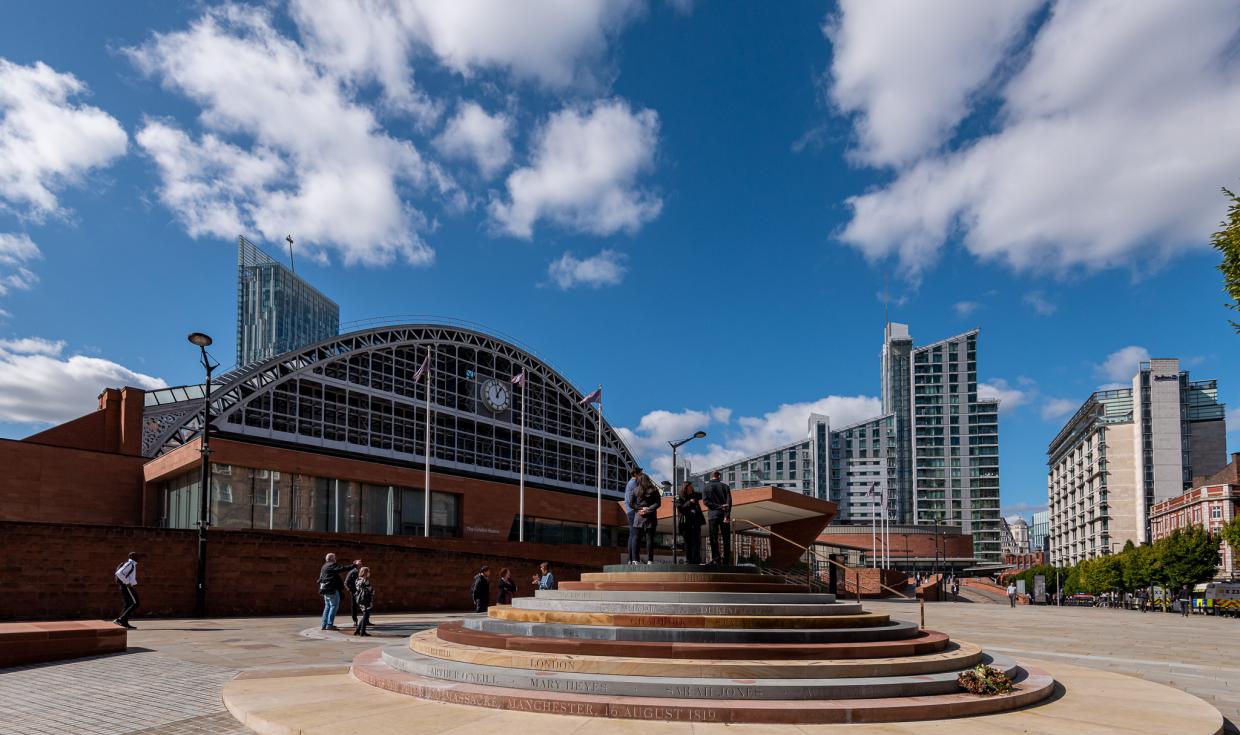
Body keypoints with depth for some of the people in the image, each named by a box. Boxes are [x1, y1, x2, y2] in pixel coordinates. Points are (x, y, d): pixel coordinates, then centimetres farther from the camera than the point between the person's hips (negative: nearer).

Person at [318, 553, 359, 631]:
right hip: (332, 589, -10)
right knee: (334, 606, -6)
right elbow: (343, 568, -18)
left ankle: (324, 625, 14)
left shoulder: (324, 567, 19)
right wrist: (354, 565, -14)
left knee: (327, 606, 14)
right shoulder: (332, 565, -11)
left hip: (325, 589, 10)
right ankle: (329, 625, -9)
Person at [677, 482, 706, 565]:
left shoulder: (694, 496, 14)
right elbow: (680, 508, -12)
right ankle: (688, 560, 7)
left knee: (696, 542, -4)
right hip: (686, 523, -3)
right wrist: (689, 502, -15)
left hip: (696, 522, 3)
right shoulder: (679, 499, 1)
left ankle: (696, 560, -4)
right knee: (688, 542, 2)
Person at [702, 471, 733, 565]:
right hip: (724, 514, 1)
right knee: (726, 538, 6)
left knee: (714, 538, 0)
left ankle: (716, 558, -8)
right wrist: (727, 515, -12)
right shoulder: (725, 486, 6)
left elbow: (706, 501, -7)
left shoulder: (706, 487, 5)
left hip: (712, 515, -1)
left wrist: (718, 507, -8)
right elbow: (729, 501, -5)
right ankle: (726, 559, 3)